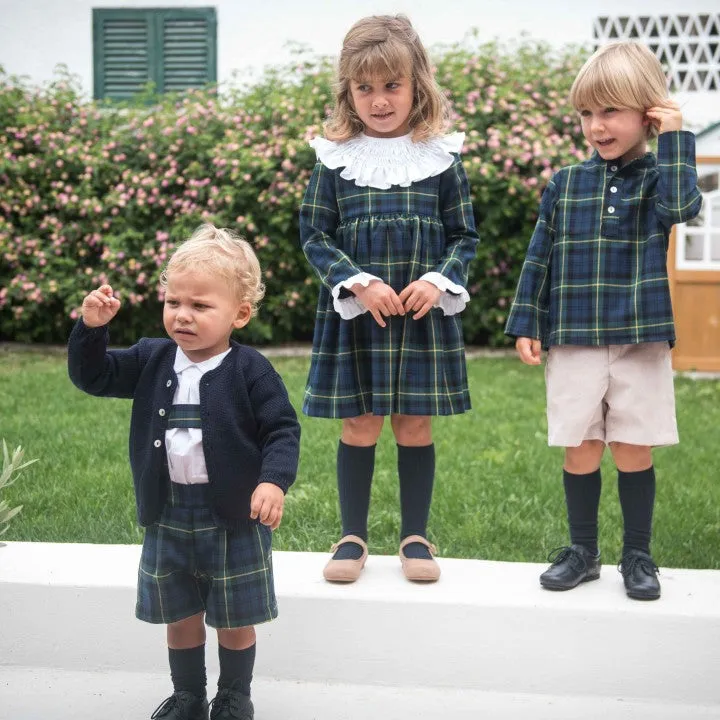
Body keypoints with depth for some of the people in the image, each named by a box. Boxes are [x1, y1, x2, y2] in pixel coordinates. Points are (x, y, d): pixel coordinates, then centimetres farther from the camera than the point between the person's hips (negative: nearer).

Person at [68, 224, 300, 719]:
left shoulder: (249, 370, -12)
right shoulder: (152, 361, 1)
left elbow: (282, 430, -13)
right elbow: (93, 376, 5)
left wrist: (274, 481, -28)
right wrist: (92, 327, -12)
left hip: (234, 516, -4)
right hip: (167, 515, 4)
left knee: (235, 619, 11)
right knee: (180, 616, 17)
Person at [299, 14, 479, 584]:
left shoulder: (442, 156, 1)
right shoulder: (335, 157, 0)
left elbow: (465, 236, 5)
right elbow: (315, 236, 0)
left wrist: (438, 282, -13)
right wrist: (360, 283, -14)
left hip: (424, 316, 0)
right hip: (354, 317, 0)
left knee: (415, 426, 8)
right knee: (359, 427, 6)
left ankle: (416, 536, 22)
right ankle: (353, 537, 21)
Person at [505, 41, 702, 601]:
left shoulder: (659, 178, 2)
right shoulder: (565, 185, 6)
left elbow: (683, 206, -21)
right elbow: (540, 259, 8)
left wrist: (675, 138, -15)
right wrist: (526, 324, 4)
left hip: (641, 342, -1)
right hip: (574, 343, 1)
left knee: (634, 451, 5)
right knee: (580, 452, 6)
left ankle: (638, 555, 20)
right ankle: (583, 552, 22)